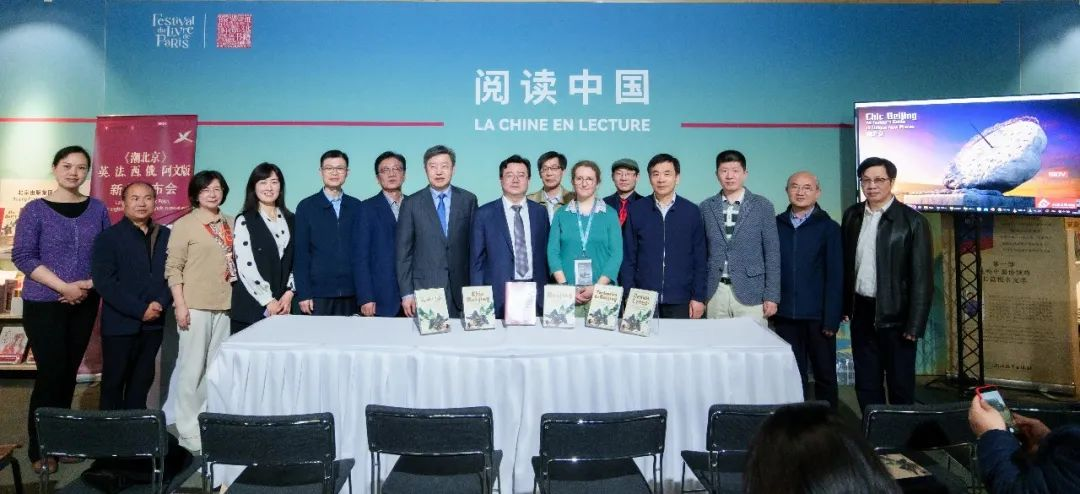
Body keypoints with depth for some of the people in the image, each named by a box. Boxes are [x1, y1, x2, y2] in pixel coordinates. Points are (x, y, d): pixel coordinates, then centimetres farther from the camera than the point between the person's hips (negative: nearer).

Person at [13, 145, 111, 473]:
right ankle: (39, 448, 11)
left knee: (70, 371, 10)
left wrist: (90, 283, -11)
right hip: (44, 304, -3)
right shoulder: (36, 209, -4)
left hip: (85, 303, 3)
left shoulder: (97, 209, 5)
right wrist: (64, 287, -17)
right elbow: (22, 256, -9)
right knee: (51, 372, -4)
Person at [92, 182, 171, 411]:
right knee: (114, 382, 7)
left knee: (142, 382, 12)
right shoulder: (108, 237, -3)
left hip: (154, 323, 4)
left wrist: (161, 303, -11)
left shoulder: (165, 236, 9)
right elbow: (104, 282, -11)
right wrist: (140, 310, -16)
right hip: (120, 323, -3)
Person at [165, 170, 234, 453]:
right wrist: (180, 305, -14)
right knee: (192, 368, -2)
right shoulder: (184, 225, -3)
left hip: (224, 304, 5)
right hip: (195, 305, -5)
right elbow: (173, 268, -7)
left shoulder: (230, 224, 10)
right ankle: (188, 431, 8)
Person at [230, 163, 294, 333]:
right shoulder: (244, 221, -2)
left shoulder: (289, 220, 12)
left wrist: (289, 293, -2)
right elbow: (245, 266, -9)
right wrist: (268, 300, -11)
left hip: (283, 305, 4)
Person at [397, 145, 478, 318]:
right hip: (424, 288, -1)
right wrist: (406, 293, -3)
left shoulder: (468, 200, 5)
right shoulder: (411, 203, 2)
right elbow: (403, 251, 2)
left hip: (461, 289, 1)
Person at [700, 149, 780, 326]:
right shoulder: (706, 207, 7)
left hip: (750, 293, -1)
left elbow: (772, 253, 1)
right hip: (715, 293, 2)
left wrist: (772, 296, -4)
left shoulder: (762, 206, 2)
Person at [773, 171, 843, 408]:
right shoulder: (776, 225, 5)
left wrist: (831, 318, -10)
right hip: (785, 315, 2)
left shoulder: (828, 228, -2)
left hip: (817, 316, -2)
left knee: (824, 375, 9)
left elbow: (835, 276, -5)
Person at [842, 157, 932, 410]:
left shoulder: (912, 221, -9)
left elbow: (922, 276, -11)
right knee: (865, 382, 13)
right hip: (862, 312, 4)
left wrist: (915, 324, -14)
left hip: (895, 313, -4)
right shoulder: (852, 215, 5)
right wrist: (844, 305, 5)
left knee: (900, 383, 9)